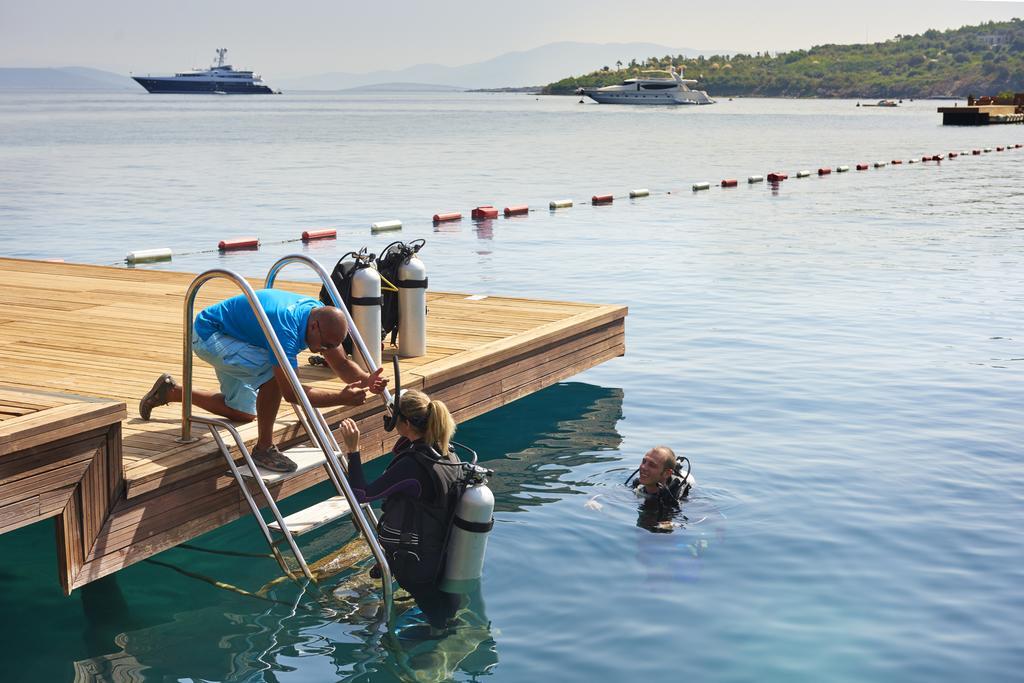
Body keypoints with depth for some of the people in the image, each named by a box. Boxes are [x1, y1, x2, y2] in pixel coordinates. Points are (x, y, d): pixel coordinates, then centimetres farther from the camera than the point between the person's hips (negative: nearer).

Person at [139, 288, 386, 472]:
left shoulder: (321, 314, -13)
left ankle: (172, 391, 30)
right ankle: (264, 448, -17)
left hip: (231, 337, 9)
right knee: (273, 371, -33)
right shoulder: (286, 325, -38)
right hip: (208, 333, -9)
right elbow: (291, 392, -39)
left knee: (242, 414, 16)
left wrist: (367, 380, -24)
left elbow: (342, 363, -5)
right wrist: (342, 397, -42)